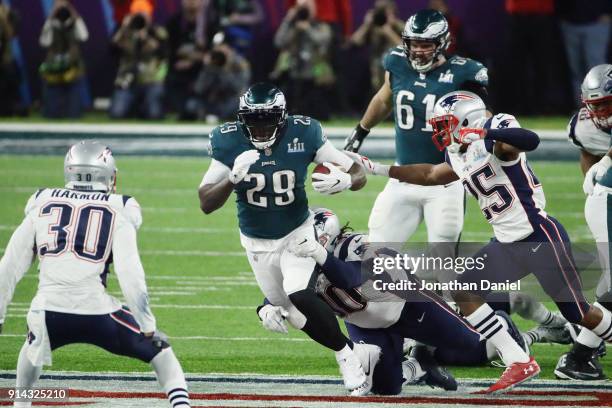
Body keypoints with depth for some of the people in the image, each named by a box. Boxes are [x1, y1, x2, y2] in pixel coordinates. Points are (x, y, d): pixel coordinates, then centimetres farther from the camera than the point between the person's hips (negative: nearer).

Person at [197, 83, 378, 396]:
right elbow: (206, 204, -19)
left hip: (297, 233, -2)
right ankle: (357, 352, 24)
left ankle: (348, 356, -9)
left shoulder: (303, 134, -18)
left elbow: (357, 173, -12)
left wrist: (343, 181, -37)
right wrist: (233, 178, -38)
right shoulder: (230, 142, -18)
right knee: (297, 315, 4)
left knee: (300, 294, -26)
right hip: (257, 241, 2)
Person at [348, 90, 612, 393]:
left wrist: (483, 133, -49)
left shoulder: (495, 134, -17)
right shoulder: (457, 155, 9)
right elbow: (432, 175, 30)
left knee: (577, 312, -1)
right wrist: (379, 170, 30)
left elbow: (529, 141, -39)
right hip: (507, 244, 9)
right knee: (465, 293, -1)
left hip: (541, 237, -9)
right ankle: (520, 364, -1)